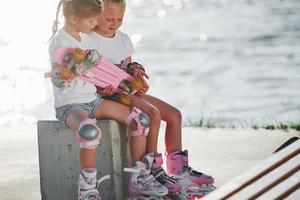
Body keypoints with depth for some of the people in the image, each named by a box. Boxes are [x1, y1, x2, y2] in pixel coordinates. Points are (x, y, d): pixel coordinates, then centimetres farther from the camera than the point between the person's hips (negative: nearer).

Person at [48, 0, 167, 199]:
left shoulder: (86, 38, 13)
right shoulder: (59, 41, -12)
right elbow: (57, 80, -18)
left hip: (93, 99, 8)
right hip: (69, 105, -8)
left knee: (140, 118, -7)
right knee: (90, 130, -41)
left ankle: (140, 177, 0)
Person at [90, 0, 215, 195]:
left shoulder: (123, 38, 15)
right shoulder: (92, 40, -10)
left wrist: (134, 69, -4)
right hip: (110, 94, -9)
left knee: (174, 114, 2)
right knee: (153, 113, -28)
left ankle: (179, 168, 9)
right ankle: (153, 171, -23)